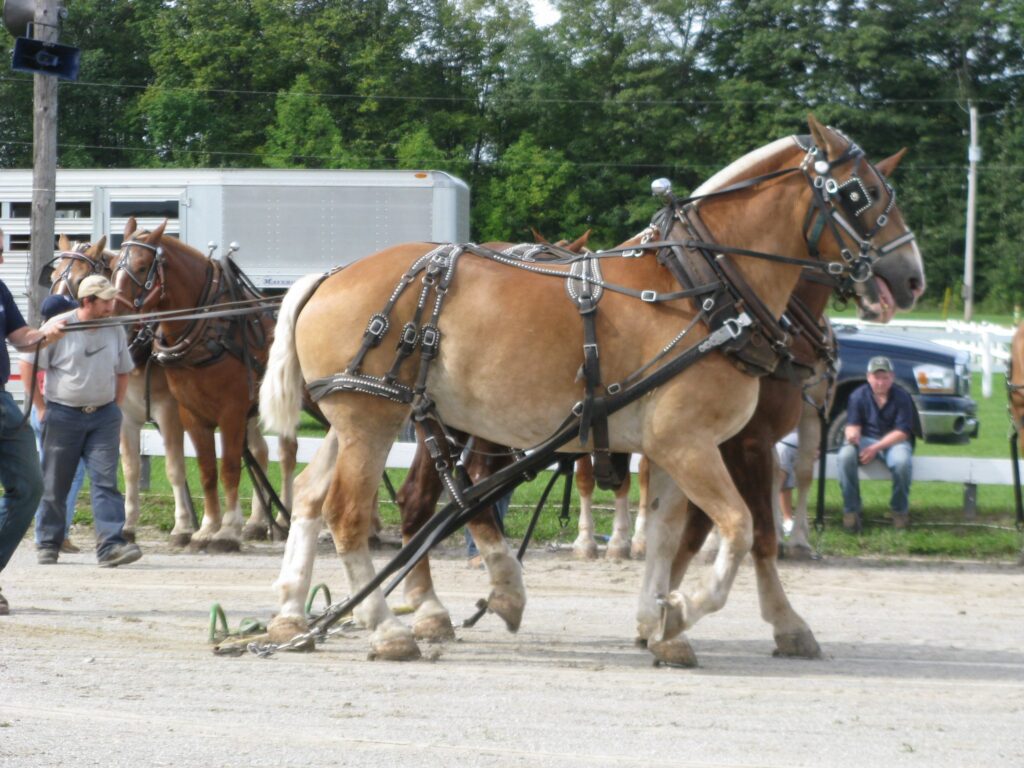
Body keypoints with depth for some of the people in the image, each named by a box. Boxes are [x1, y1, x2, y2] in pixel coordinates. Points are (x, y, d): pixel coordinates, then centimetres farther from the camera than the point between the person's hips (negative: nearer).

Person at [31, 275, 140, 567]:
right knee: (54, 484, 6)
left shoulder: (116, 331, 3)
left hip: (103, 415, 3)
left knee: (106, 480, -9)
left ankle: (110, 545, -14)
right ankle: (48, 545, 19)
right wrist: (42, 408, -6)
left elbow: (123, 372, 16)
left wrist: (115, 407, 8)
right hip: (63, 415, -3)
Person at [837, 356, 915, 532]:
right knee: (846, 456, -33)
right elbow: (852, 425, -6)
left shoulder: (901, 397, -6)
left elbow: (902, 432, -11)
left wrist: (875, 448, -22)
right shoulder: (858, 395, -3)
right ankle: (851, 510, -21)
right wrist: (852, 433, -34)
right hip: (865, 439, 1)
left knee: (902, 461, -37)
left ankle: (900, 510, -12)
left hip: (893, 441, -1)